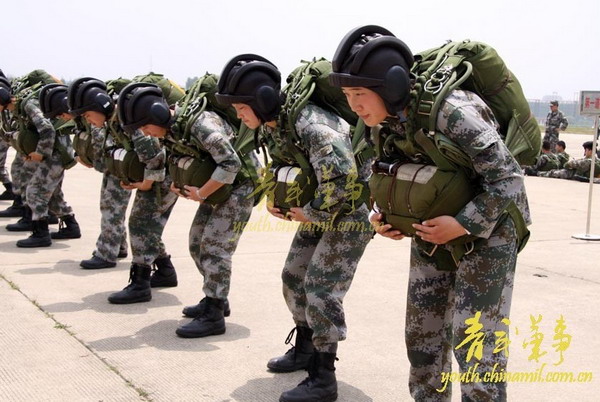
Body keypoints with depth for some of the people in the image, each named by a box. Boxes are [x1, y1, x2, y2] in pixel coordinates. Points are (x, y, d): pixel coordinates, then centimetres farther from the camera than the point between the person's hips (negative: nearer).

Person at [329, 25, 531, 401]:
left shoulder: (450, 111, -28)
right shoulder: (386, 120, -7)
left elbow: (508, 177, -22)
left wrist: (465, 224, -24)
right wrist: (387, 216, -8)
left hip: (486, 229, -7)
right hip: (433, 230, 7)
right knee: (422, 332, 11)